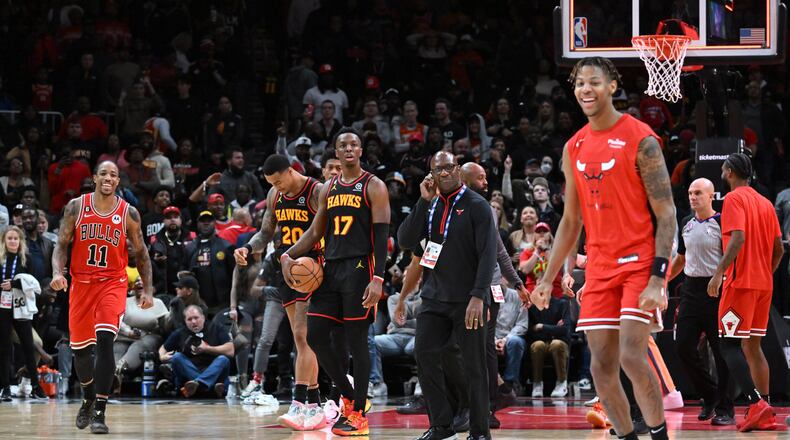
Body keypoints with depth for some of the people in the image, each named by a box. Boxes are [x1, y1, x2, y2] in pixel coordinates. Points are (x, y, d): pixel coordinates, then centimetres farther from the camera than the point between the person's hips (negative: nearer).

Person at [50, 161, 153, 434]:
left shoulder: (129, 213, -3)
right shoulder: (76, 207, -1)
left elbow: (141, 253, 6)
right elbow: (62, 245, 1)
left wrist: (148, 290, 0)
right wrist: (57, 272, -18)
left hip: (113, 283, -2)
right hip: (81, 282, 2)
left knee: (105, 341, -21)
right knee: (80, 347, 10)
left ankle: (99, 412, -19)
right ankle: (88, 398, 39)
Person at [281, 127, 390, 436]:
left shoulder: (374, 187, -3)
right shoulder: (329, 188, 15)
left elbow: (382, 236, -9)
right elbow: (316, 232, 19)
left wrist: (378, 279, -19)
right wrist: (288, 256, 4)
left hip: (359, 270, -6)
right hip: (331, 269, 6)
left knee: (357, 340, -4)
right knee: (315, 335, 2)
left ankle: (359, 414, 2)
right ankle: (348, 396, 18)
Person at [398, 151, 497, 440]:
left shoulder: (476, 205, -5)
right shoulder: (430, 206, 12)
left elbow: (488, 254, -11)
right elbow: (406, 241, 2)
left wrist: (478, 296, -21)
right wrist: (424, 201, -6)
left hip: (467, 299, -5)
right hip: (435, 296, 5)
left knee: (474, 366, -2)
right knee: (424, 354, -5)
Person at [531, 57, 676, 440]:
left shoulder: (641, 140, -9)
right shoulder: (574, 148, 10)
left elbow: (666, 214, -12)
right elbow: (571, 221, 17)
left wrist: (657, 278, -21)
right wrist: (548, 279, 13)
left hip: (640, 262, -6)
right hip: (600, 266, 6)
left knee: (631, 356, -17)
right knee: (601, 365, 2)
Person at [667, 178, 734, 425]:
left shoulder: (721, 223, -6)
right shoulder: (686, 224, 14)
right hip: (691, 288, 7)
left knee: (721, 351, -4)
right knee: (683, 347, 2)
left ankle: (725, 409, 2)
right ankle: (710, 396, 20)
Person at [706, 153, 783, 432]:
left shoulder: (734, 198, -7)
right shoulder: (765, 203, 16)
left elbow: (738, 238, -21)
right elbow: (779, 249, 16)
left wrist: (719, 272, -23)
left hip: (741, 282, -8)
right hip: (764, 284, 8)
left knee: (729, 346, -8)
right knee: (752, 346, 12)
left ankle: (756, 403, -23)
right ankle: (764, 416, 8)